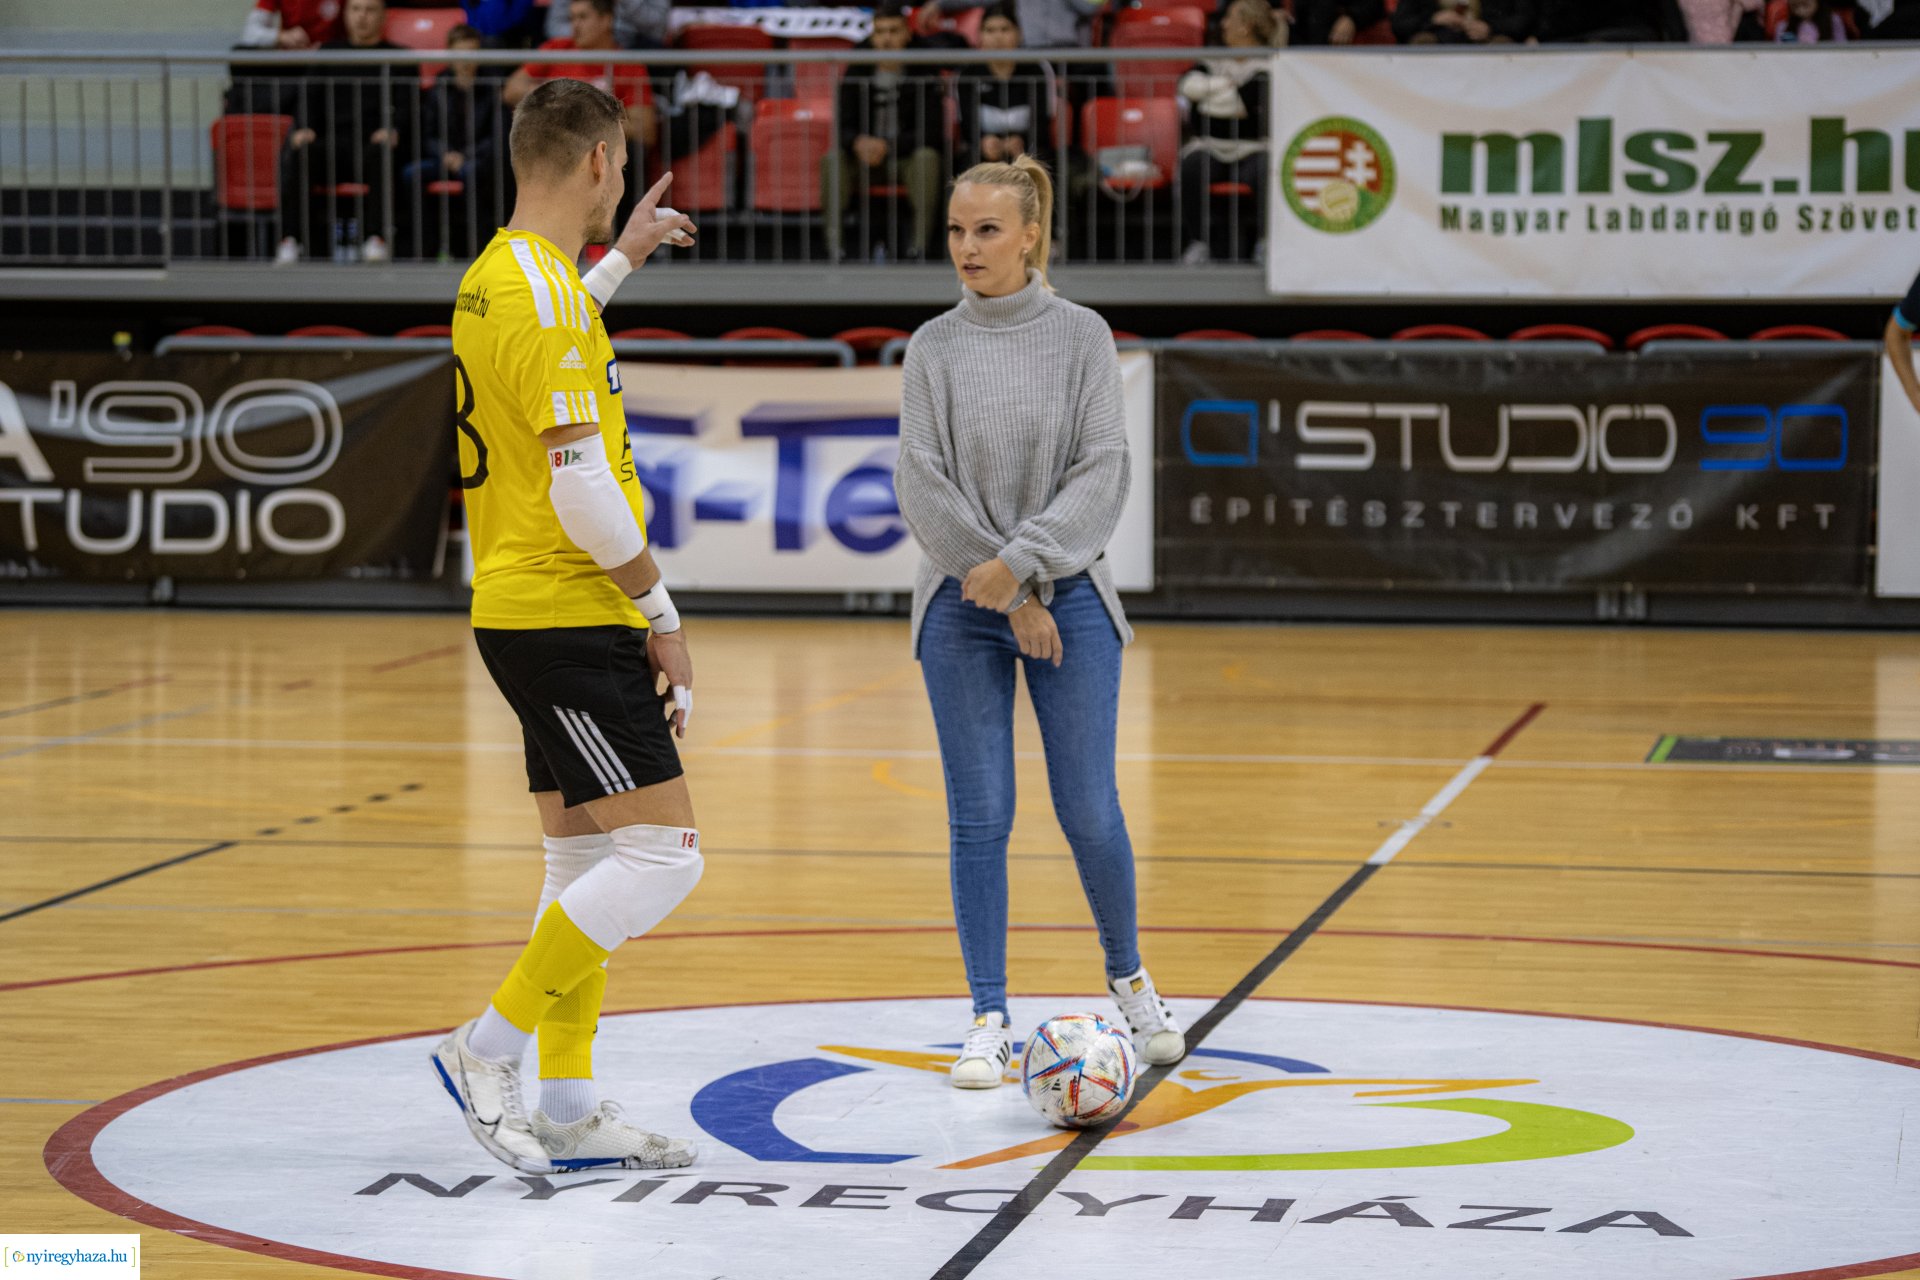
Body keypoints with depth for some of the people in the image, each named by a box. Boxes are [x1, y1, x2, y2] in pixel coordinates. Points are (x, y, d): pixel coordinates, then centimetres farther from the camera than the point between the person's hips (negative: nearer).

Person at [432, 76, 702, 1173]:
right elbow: (581, 483, -22)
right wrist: (660, 611, -14)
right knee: (662, 854, -10)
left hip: (527, 610, 10)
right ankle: (490, 1048, -5)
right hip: (568, 618, -10)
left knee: (585, 860, 12)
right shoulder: (545, 293, -18)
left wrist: (621, 260, 44)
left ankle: (569, 1111, 13)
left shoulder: (494, 278, 13)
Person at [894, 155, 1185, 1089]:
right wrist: (1008, 596, -9)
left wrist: (1023, 561, -17)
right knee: (979, 817, 0)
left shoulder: (1081, 336, 0)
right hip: (963, 609, 1)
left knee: (1089, 810, 1)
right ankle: (989, 1020, 8)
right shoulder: (934, 348, 2)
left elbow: (1102, 472, -6)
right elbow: (923, 486, -4)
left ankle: (1130, 978, 25)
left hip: (1069, 599, 0)